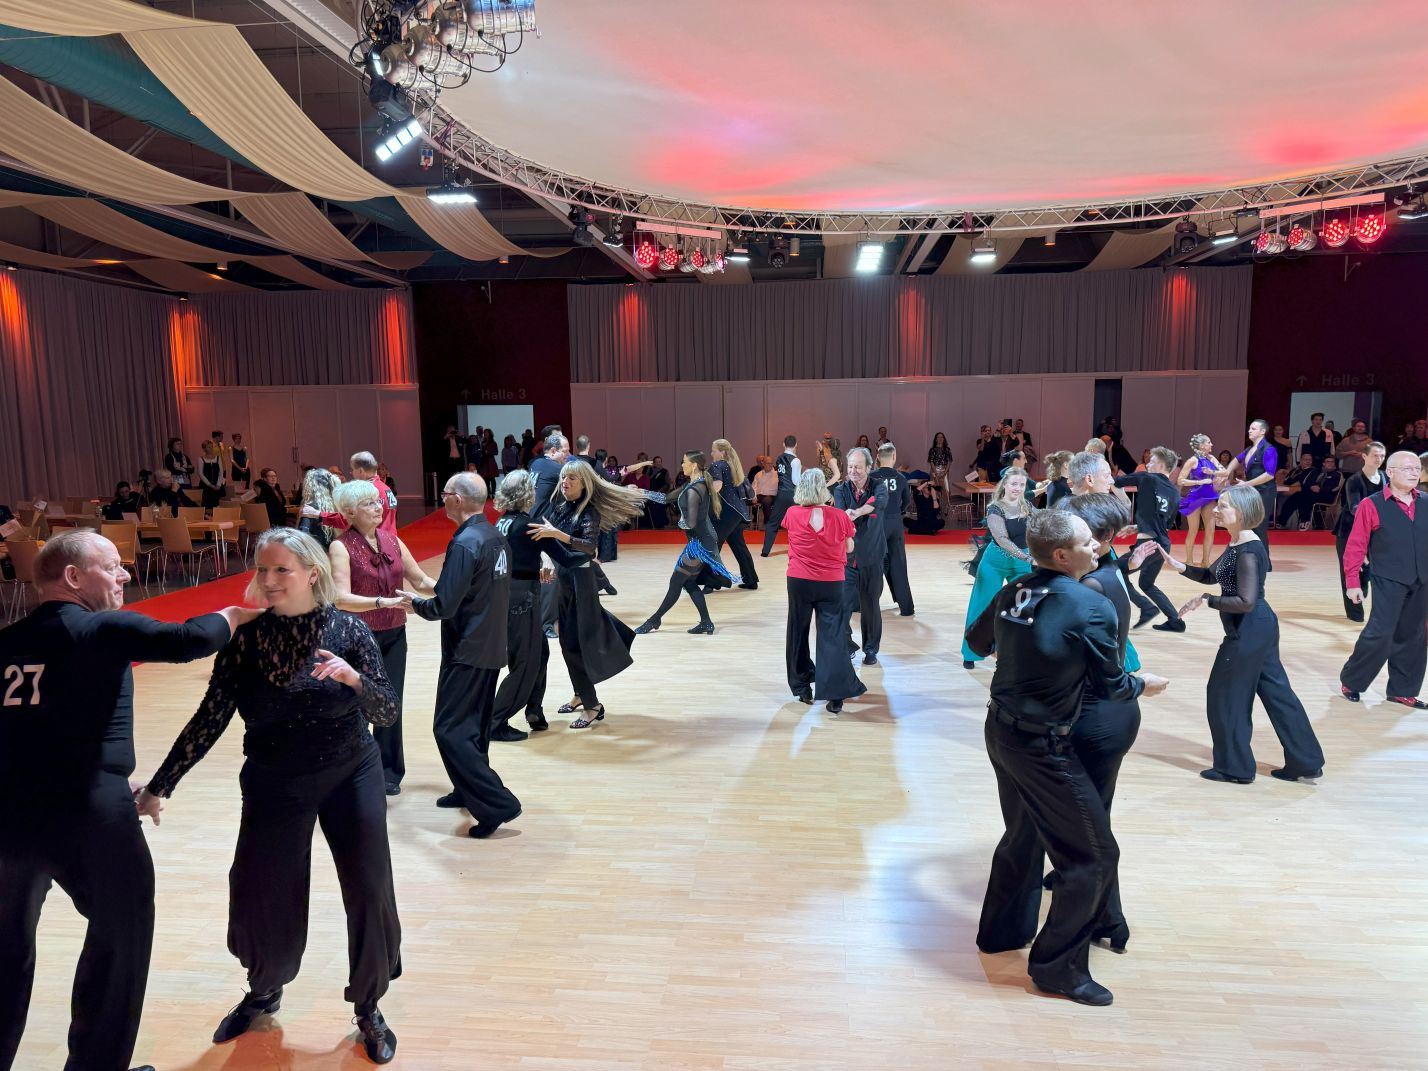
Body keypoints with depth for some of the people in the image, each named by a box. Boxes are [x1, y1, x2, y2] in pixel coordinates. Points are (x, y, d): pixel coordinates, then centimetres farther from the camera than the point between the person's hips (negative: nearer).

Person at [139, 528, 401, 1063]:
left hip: (350, 778, -1)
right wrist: (159, 785, -5)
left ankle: (368, 1009, 25)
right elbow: (210, 718, -4)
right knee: (262, 896, 10)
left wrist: (353, 678, -34)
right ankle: (263, 992, 42)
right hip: (274, 785, 2)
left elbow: (387, 712, -15)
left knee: (368, 892, 2)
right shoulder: (245, 638, -8)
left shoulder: (348, 629, -12)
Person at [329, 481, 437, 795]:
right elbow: (341, 598, -22)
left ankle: (388, 772, 21)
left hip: (393, 637, 4)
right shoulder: (341, 547, -12)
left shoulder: (392, 541, 4)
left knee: (391, 704, 7)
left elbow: (421, 581, 4)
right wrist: (385, 602, -34)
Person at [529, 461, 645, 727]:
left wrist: (557, 534, -36)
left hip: (579, 580, -6)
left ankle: (592, 705, 4)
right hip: (560, 578, 6)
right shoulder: (556, 506, 5)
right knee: (567, 641, 13)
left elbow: (589, 546, -27)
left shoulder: (589, 512, -13)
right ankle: (581, 694, 30)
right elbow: (542, 537, 9)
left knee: (575, 643, -5)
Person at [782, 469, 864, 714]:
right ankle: (835, 695, -8)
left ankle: (802, 687, 24)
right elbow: (849, 548, 7)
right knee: (833, 636, 0)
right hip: (831, 583, -1)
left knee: (798, 633, 15)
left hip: (799, 581, 1)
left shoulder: (793, 514, -6)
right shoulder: (840, 516, -7)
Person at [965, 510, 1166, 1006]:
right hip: (1043, 746, -8)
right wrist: (1146, 685, 13)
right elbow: (1111, 686, -9)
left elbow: (977, 641, 17)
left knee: (1023, 834, 27)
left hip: (1000, 729, 8)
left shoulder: (1012, 592, 0)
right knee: (1094, 854, 7)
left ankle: (1002, 930, 42)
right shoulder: (1092, 607, -19)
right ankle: (1057, 966, 16)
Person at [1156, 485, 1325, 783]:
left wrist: (1205, 601, -20)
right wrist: (1179, 566, 0)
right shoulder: (1237, 543, 7)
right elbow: (1211, 575, 14)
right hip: (1259, 627, 10)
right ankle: (1305, 762, 27)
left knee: (1224, 695, 3)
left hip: (1249, 630, -10)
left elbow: (1245, 601, -26)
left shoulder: (1248, 551, -23)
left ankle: (1235, 767, 16)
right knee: (1276, 691, 17)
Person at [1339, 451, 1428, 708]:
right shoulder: (1372, 505, -6)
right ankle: (1350, 681, 10)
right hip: (1388, 581, -5)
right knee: (1380, 634, -9)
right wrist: (1352, 582, -7)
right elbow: (1355, 546, -5)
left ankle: (1402, 691, 23)